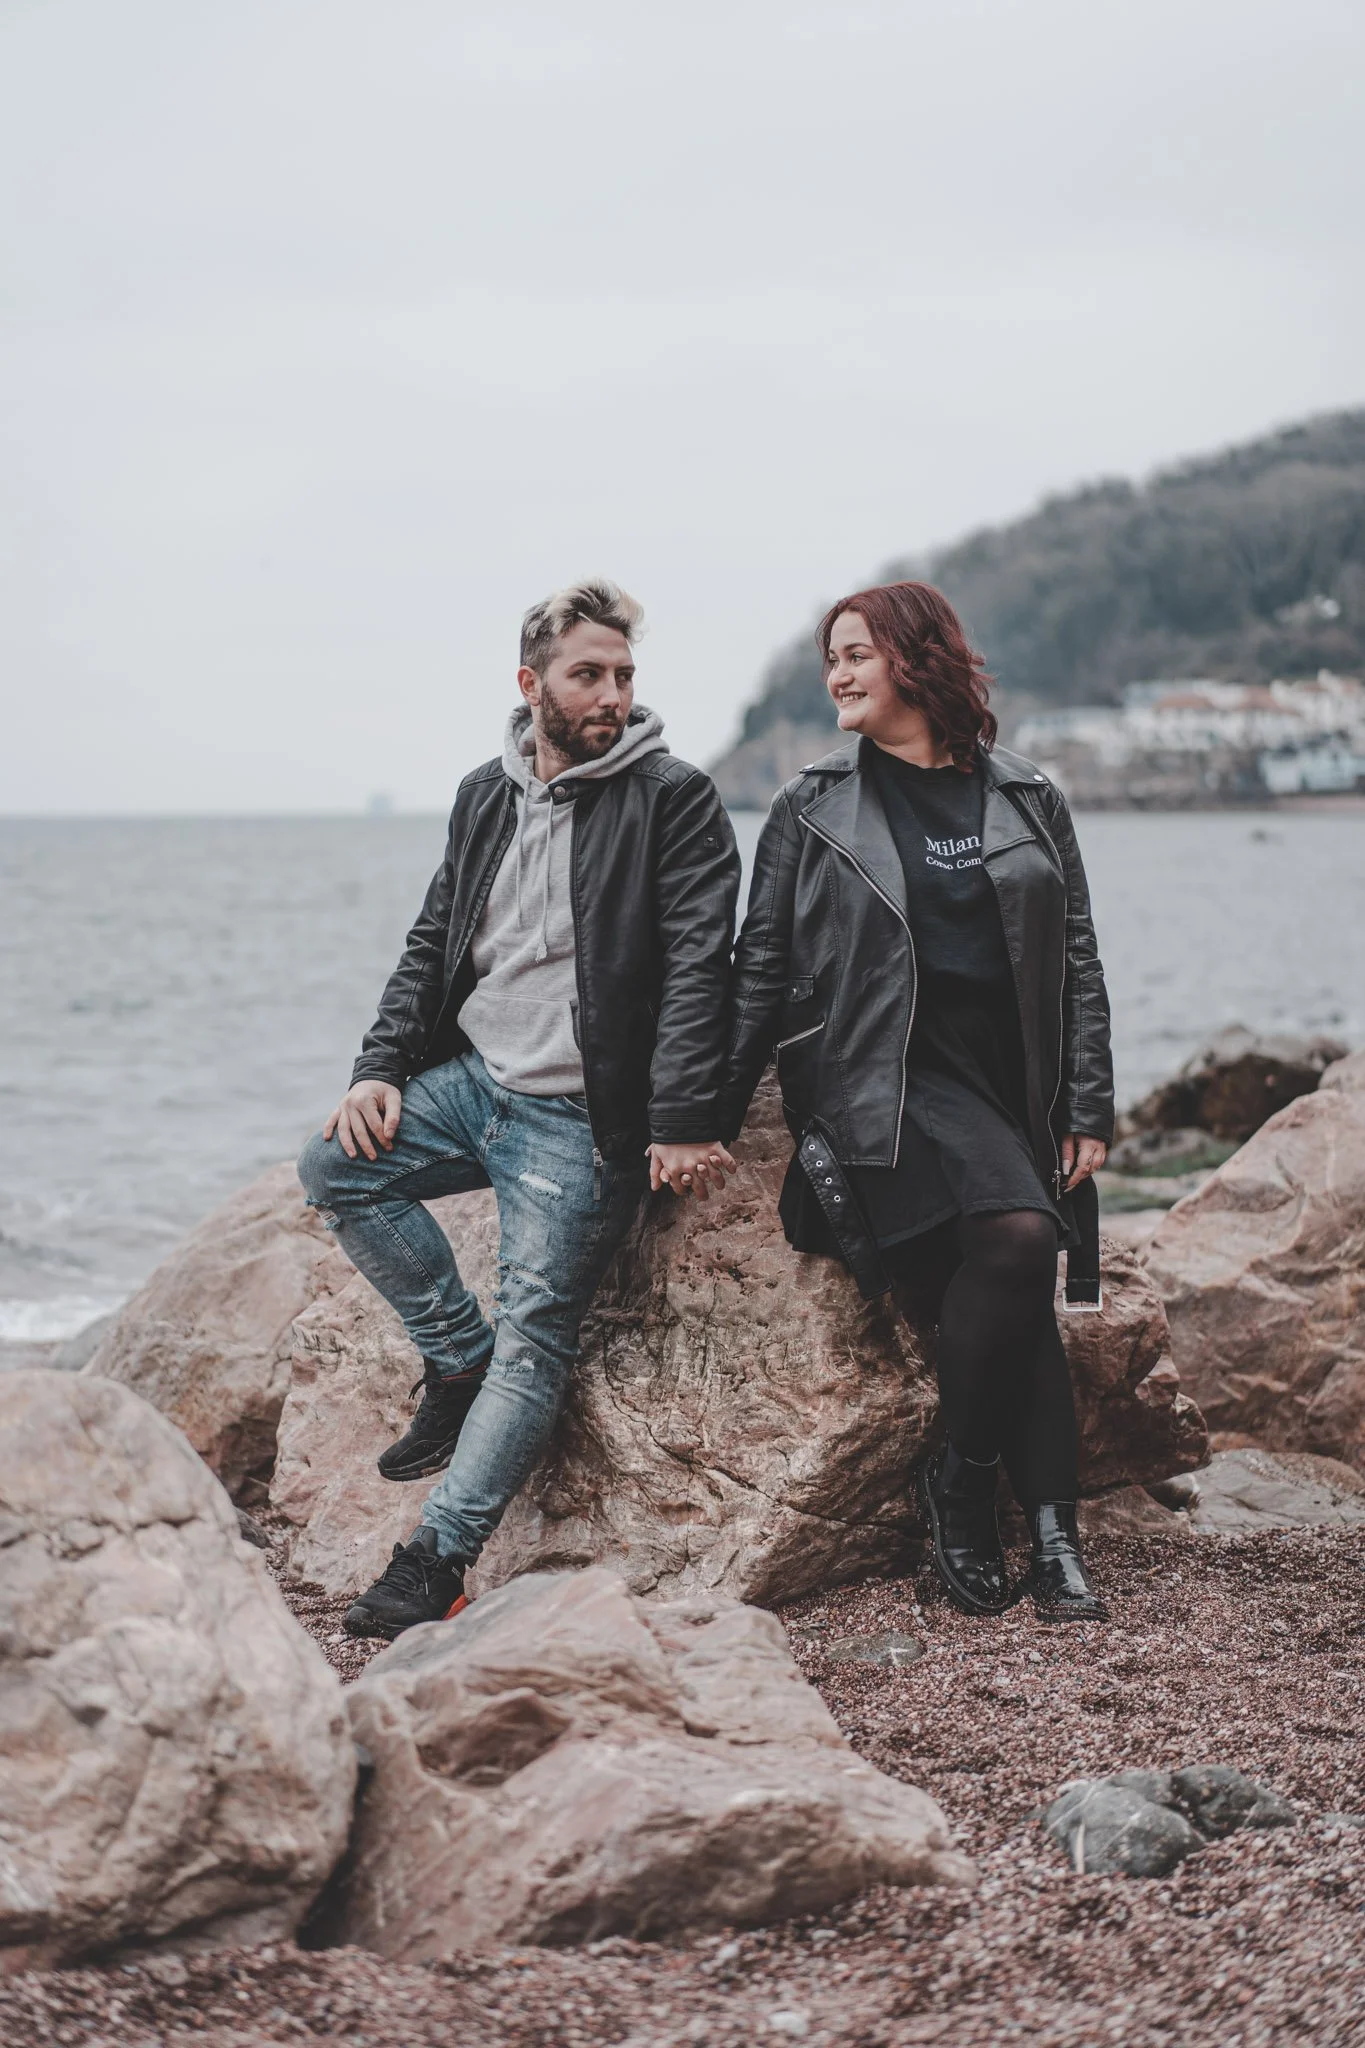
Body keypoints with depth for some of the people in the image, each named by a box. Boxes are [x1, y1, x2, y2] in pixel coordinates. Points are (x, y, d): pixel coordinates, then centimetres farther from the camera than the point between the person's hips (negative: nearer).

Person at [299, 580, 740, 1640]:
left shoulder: (674, 798, -8)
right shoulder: (487, 795, 11)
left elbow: (697, 966, -14)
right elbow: (434, 943, 16)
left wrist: (685, 1121, -20)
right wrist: (381, 1067, 2)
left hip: (579, 1117, -6)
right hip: (470, 1077, 7)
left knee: (536, 1334, -11)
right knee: (335, 1164, -8)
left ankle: (437, 1560, -9)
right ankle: (459, 1360, 5)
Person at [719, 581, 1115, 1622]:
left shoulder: (1029, 802, 11)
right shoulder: (811, 810, 7)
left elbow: (1078, 964, 11)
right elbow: (761, 971, 7)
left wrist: (1089, 1109, 4)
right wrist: (712, 1116, 3)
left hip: (1015, 1088, 3)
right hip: (887, 1084, -3)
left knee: (1012, 1299, -5)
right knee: (1015, 1239, -26)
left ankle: (1056, 1541, 2)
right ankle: (962, 1479, -12)